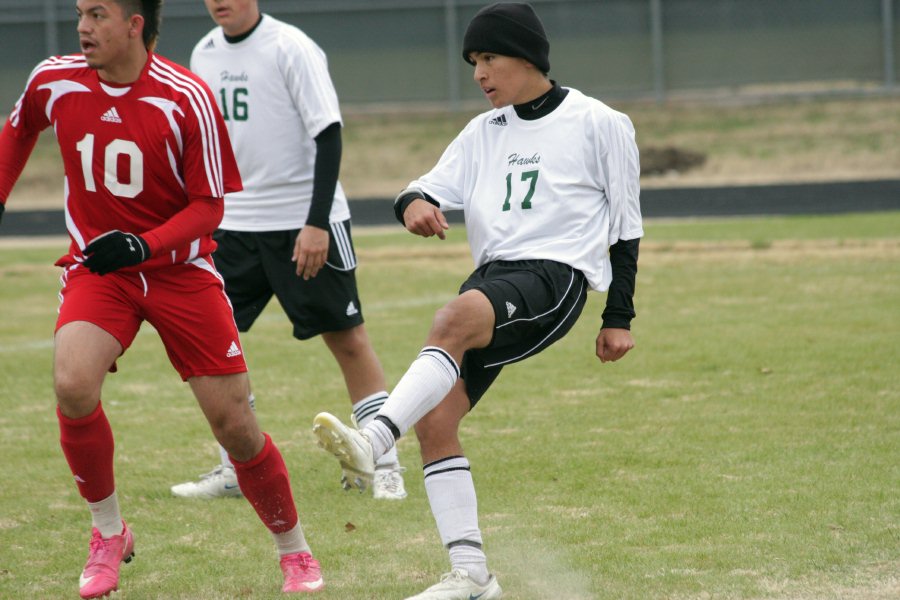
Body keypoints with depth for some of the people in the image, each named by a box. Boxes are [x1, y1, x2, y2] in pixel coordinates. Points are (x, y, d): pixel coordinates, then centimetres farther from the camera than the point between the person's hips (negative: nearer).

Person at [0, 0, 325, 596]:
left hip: (180, 268, -2)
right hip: (96, 269, 2)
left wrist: (142, 245, -26)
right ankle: (109, 533, -3)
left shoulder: (186, 99, -17)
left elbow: (210, 206, -12)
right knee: (73, 386, -25)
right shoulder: (54, 82, -7)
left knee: (234, 422, -4)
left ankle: (296, 552, 18)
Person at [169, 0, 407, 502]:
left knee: (347, 337, -3)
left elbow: (329, 135, -16)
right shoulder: (205, 55, 7)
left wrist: (317, 223, -22)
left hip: (306, 220, -6)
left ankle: (384, 464, 5)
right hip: (235, 224, 6)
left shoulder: (291, 47, -12)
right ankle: (236, 471, 10)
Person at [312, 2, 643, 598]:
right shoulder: (483, 133, 20)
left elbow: (625, 224, 8)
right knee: (434, 418, -10)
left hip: (556, 275, -6)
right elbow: (434, 187, 11)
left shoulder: (599, 124, 6)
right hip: (493, 276, 7)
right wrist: (415, 203, -15)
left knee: (455, 318, -36)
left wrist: (620, 318, 6)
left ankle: (372, 441, -51)